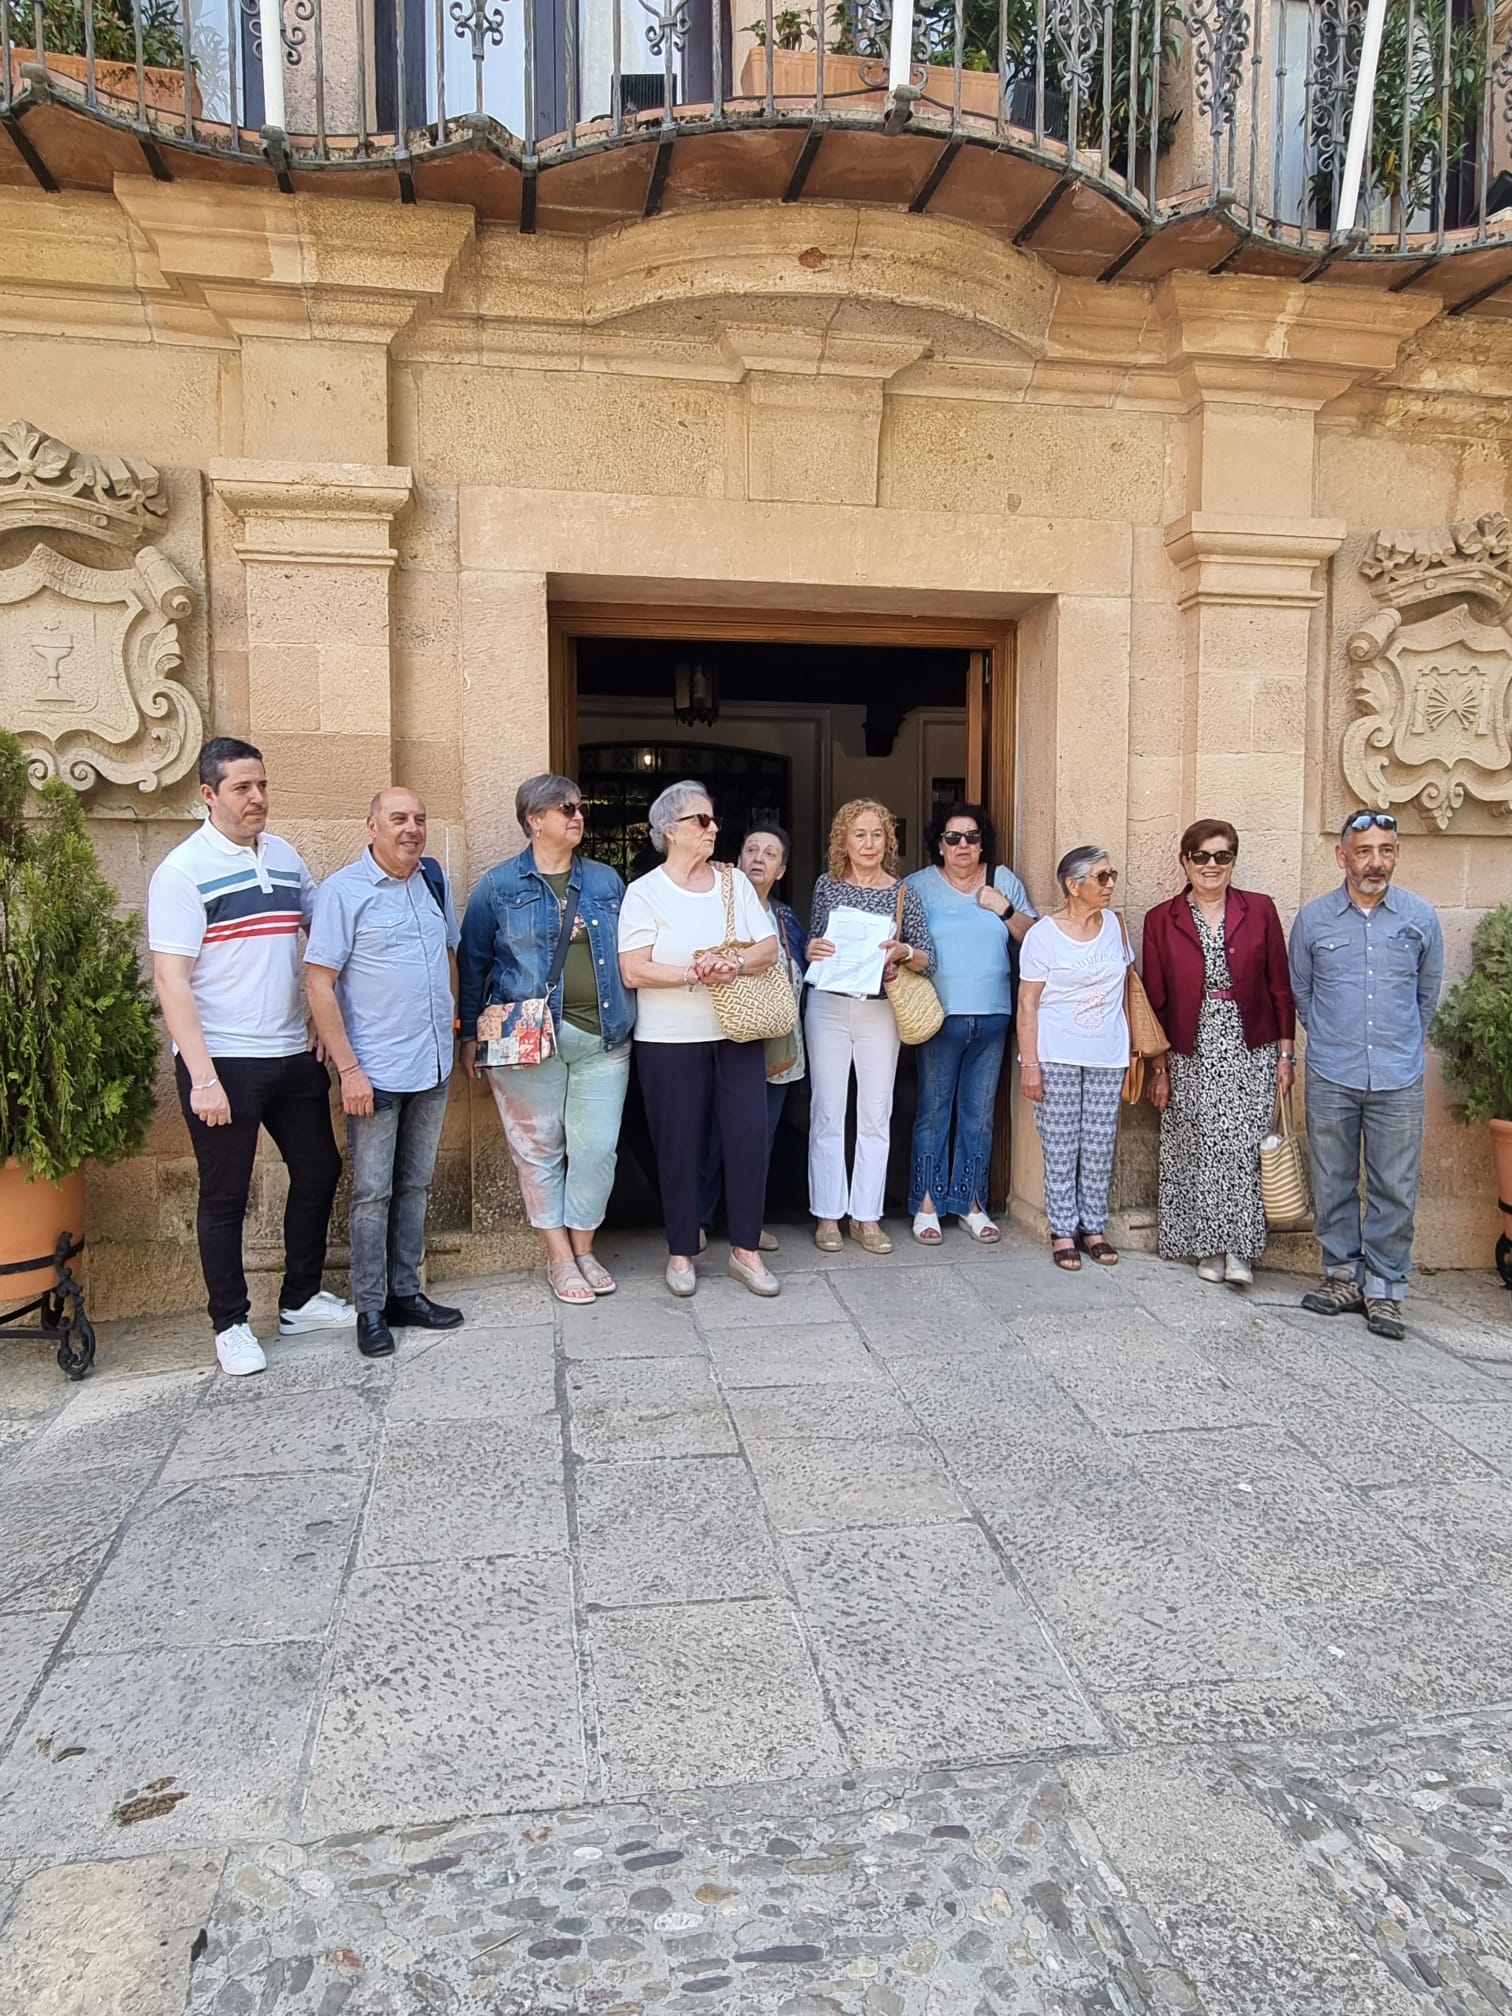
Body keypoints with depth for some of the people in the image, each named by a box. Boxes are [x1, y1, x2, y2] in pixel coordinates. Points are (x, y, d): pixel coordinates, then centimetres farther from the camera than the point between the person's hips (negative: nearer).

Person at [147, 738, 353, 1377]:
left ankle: (301, 1300, 30)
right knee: (225, 1197, 5)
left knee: (318, 1170, 14)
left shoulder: (284, 856, 8)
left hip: (293, 1055, 7)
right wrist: (203, 1077, -21)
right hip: (223, 1061, -6)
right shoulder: (183, 871, -11)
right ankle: (230, 1323, 21)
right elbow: (171, 979, -15)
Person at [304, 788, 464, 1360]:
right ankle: (371, 1309, 15)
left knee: (415, 1186, 14)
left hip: (433, 1066, 6)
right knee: (372, 1193, 3)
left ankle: (406, 1293, 26)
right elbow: (319, 983, -13)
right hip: (375, 1071, -6)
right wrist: (348, 1068, -16)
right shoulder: (343, 890, -11)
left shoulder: (434, 878, 7)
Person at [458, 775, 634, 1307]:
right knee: (540, 1150, 4)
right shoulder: (499, 886, 2)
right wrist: (470, 1035, 3)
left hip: (603, 1036, 3)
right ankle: (559, 1258, 16)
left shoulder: (606, 881, 12)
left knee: (597, 1149, 2)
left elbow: (625, 956, 16)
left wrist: (629, 1023, 11)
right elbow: (473, 963, 5)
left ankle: (584, 1248, 20)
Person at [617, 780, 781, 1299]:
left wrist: (734, 962, -18)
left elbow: (769, 948, 2)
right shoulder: (644, 892, -4)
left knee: (749, 1136, -1)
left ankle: (745, 1249, 13)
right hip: (671, 1041, -3)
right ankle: (681, 1252, 19)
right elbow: (633, 971, -13)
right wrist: (695, 974, -21)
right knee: (679, 1145, 4)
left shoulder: (734, 881, 8)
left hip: (737, 1034, 3)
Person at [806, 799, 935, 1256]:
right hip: (829, 1006, 0)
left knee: (876, 1115, 4)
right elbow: (813, 946, 13)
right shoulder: (827, 886, 4)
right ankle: (828, 1215, 11)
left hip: (879, 1009, 0)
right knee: (827, 1113, 2)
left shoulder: (903, 892, 3)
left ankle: (867, 1217, 13)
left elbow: (928, 958, 2)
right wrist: (812, 950, -10)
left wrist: (904, 952, -19)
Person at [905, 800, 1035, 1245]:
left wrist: (1007, 911, -7)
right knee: (934, 1110, 1)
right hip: (941, 1014, -3)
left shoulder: (1004, 881, 9)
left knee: (979, 1113, 9)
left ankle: (970, 1202, 20)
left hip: (993, 1015, 3)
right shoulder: (919, 886, 1)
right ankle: (927, 1203, 12)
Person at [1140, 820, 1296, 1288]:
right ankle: (1209, 1247, 14)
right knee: (1199, 1149, 2)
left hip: (1251, 1053, 0)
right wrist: (1157, 1067, 2)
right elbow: (1154, 1000, 4)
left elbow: (1280, 987, 5)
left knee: (1244, 1148, -6)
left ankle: (1239, 1249, 3)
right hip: (1191, 1056, 0)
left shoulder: (1259, 910, 3)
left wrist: (1285, 1054, 2)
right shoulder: (1161, 920, 2)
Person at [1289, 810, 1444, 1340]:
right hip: (1330, 1078, 0)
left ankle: (1384, 1288, 16)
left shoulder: (1422, 917, 2)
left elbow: (1428, 992, 16)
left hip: (1398, 1080, 0)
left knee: (1395, 1190, 3)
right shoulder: (1313, 918, 0)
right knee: (1333, 1184, 8)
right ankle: (1343, 1275, 23)